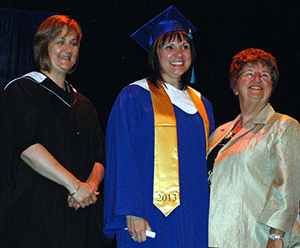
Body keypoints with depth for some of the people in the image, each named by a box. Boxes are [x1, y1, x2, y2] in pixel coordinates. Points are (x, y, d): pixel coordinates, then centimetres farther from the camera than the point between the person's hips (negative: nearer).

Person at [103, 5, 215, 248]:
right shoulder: (134, 98, -3)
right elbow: (122, 159, -9)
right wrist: (131, 213, -16)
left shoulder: (201, 104, 15)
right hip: (152, 218, -5)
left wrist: (209, 214, 13)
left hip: (196, 218, 5)